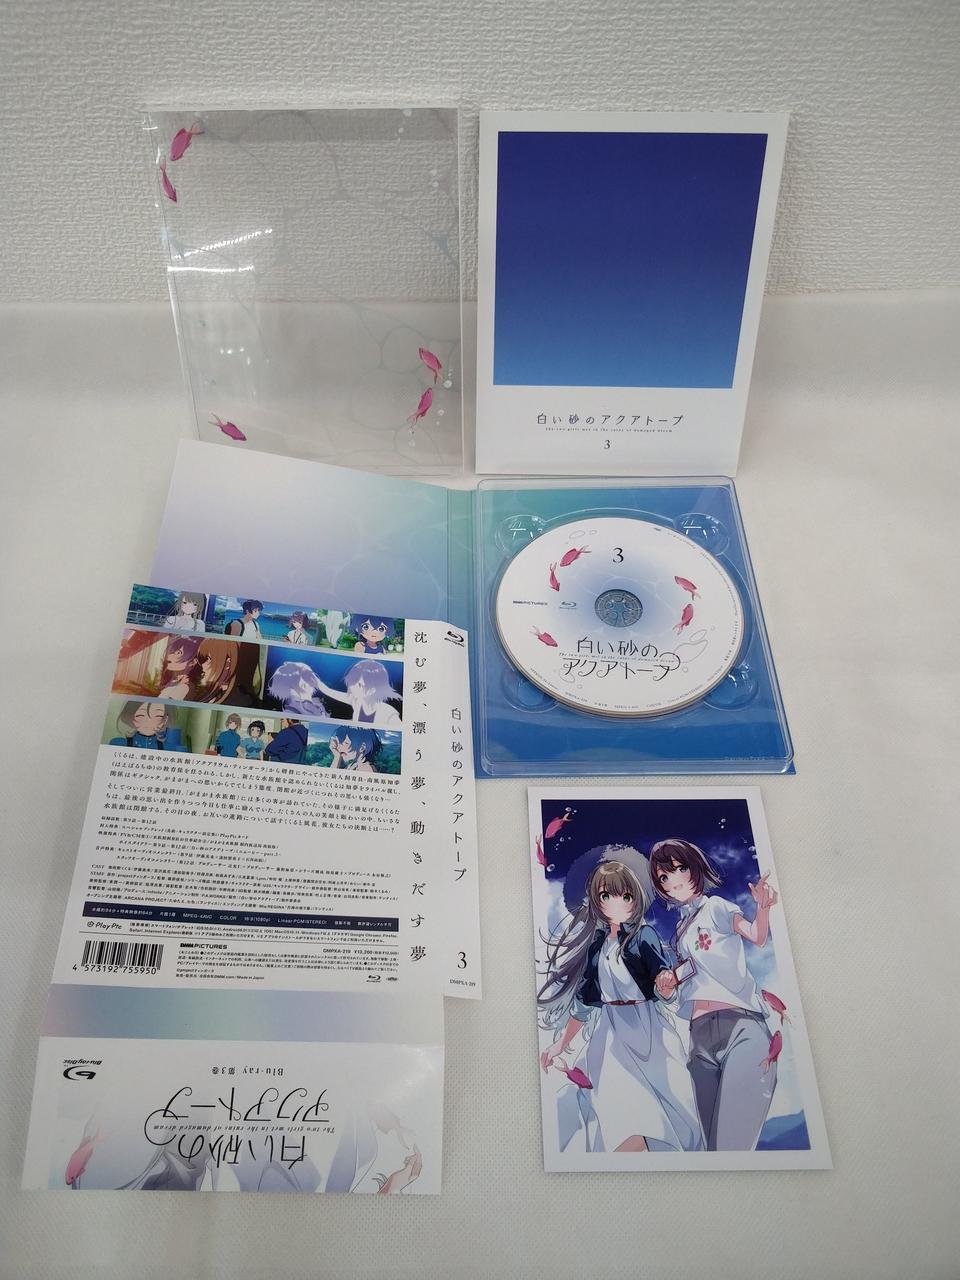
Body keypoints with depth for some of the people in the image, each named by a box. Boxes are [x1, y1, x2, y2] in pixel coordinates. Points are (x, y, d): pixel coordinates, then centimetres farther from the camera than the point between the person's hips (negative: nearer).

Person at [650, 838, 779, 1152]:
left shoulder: (716, 907, 4)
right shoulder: (680, 929, 23)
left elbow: (757, 936, -14)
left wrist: (763, 908, -35)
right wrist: (667, 989, 5)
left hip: (740, 1025, -7)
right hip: (700, 1035, 7)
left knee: (733, 1140, -17)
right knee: (713, 1139, 6)